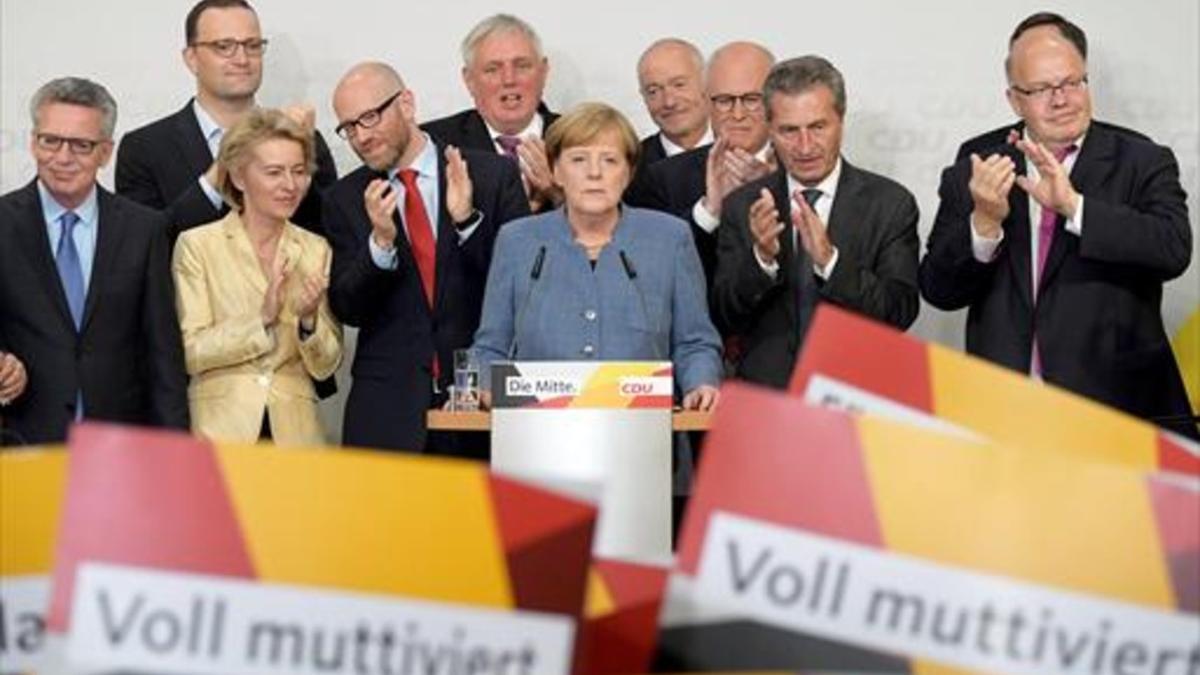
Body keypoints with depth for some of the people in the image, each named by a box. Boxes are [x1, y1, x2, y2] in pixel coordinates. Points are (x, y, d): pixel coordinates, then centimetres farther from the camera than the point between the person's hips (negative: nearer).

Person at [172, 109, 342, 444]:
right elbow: (191, 353, -7)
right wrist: (262, 319, -17)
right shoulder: (197, 245, -1)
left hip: (294, 430, 2)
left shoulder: (315, 249, 7)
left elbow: (325, 366, 6)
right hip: (221, 429, -2)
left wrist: (309, 320, -12)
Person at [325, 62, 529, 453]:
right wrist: (380, 241, -16)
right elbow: (347, 310, 1)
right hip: (388, 404, 1)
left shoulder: (494, 176, 2)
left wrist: (468, 220, -16)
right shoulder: (345, 200, 7)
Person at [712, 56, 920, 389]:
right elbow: (725, 320, 2)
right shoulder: (741, 207, 7)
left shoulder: (890, 203, 3)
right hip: (764, 397, 1)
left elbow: (900, 314, -6)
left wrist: (829, 260, -19)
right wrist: (762, 258, -15)